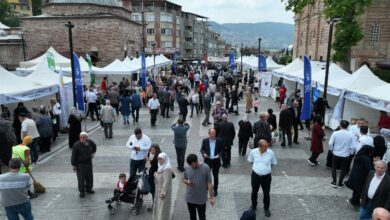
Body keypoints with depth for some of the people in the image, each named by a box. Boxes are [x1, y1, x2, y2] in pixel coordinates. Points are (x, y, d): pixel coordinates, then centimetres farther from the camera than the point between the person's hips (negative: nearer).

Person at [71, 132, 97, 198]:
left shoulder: (90, 142, -8)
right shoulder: (76, 145, -20)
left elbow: (94, 146, 17)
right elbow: (73, 156, -13)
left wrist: (93, 152, 9)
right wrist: (74, 165, -12)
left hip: (88, 162, 4)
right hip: (80, 164, -4)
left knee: (90, 176, 15)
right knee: (81, 178, 2)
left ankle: (89, 188, 36)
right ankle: (82, 191, 20)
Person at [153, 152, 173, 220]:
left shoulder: (167, 169, -20)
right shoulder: (160, 167, 9)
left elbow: (166, 182, -23)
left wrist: (163, 192, -23)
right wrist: (156, 176, -3)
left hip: (164, 192, -9)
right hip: (159, 191, 9)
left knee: (162, 207, -2)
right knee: (158, 207, 18)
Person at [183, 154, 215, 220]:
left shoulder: (205, 168, -15)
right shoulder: (187, 168, -5)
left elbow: (209, 183, -11)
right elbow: (184, 179, 10)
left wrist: (211, 197, -9)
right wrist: (187, 181, -14)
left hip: (201, 199, -3)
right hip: (189, 198, 3)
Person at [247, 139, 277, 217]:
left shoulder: (271, 152, -15)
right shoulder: (253, 151, -12)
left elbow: (273, 163, 3)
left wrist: (266, 168, 2)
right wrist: (257, 167, 5)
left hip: (266, 176, -1)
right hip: (255, 175, 1)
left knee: (266, 193, 13)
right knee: (254, 191, 19)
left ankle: (266, 208, 36)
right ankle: (253, 206, 42)